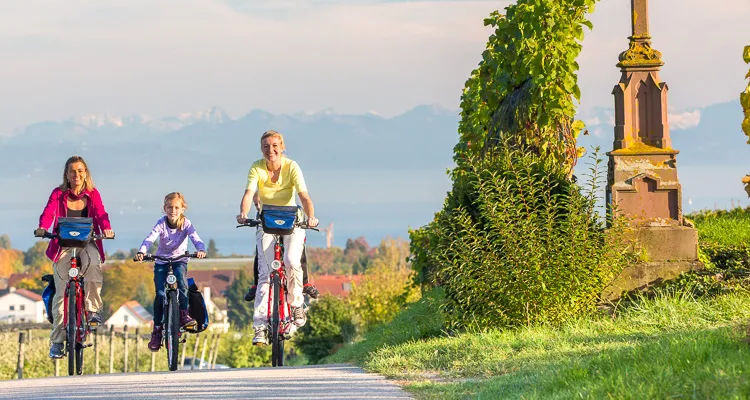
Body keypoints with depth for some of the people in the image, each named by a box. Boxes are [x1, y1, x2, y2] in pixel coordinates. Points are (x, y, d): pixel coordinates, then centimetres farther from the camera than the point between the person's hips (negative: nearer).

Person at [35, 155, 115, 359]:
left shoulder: (93, 195, 4)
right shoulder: (58, 194, 0)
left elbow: (101, 214, -10)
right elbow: (48, 212, -14)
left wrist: (106, 228, -32)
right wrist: (43, 228, -36)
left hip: (87, 243, 0)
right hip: (63, 245, 0)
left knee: (93, 265, -35)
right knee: (62, 292, -7)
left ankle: (92, 309, -19)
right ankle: (57, 341, -1)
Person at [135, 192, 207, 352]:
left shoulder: (186, 223, -10)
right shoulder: (161, 223, -11)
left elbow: (195, 238, -25)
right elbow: (150, 238, -26)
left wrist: (201, 250, -48)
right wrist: (141, 252, -46)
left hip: (179, 260, 0)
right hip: (161, 262, 0)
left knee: (181, 280, -33)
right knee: (160, 294, -14)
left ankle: (184, 314, -24)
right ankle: (157, 330, -3)